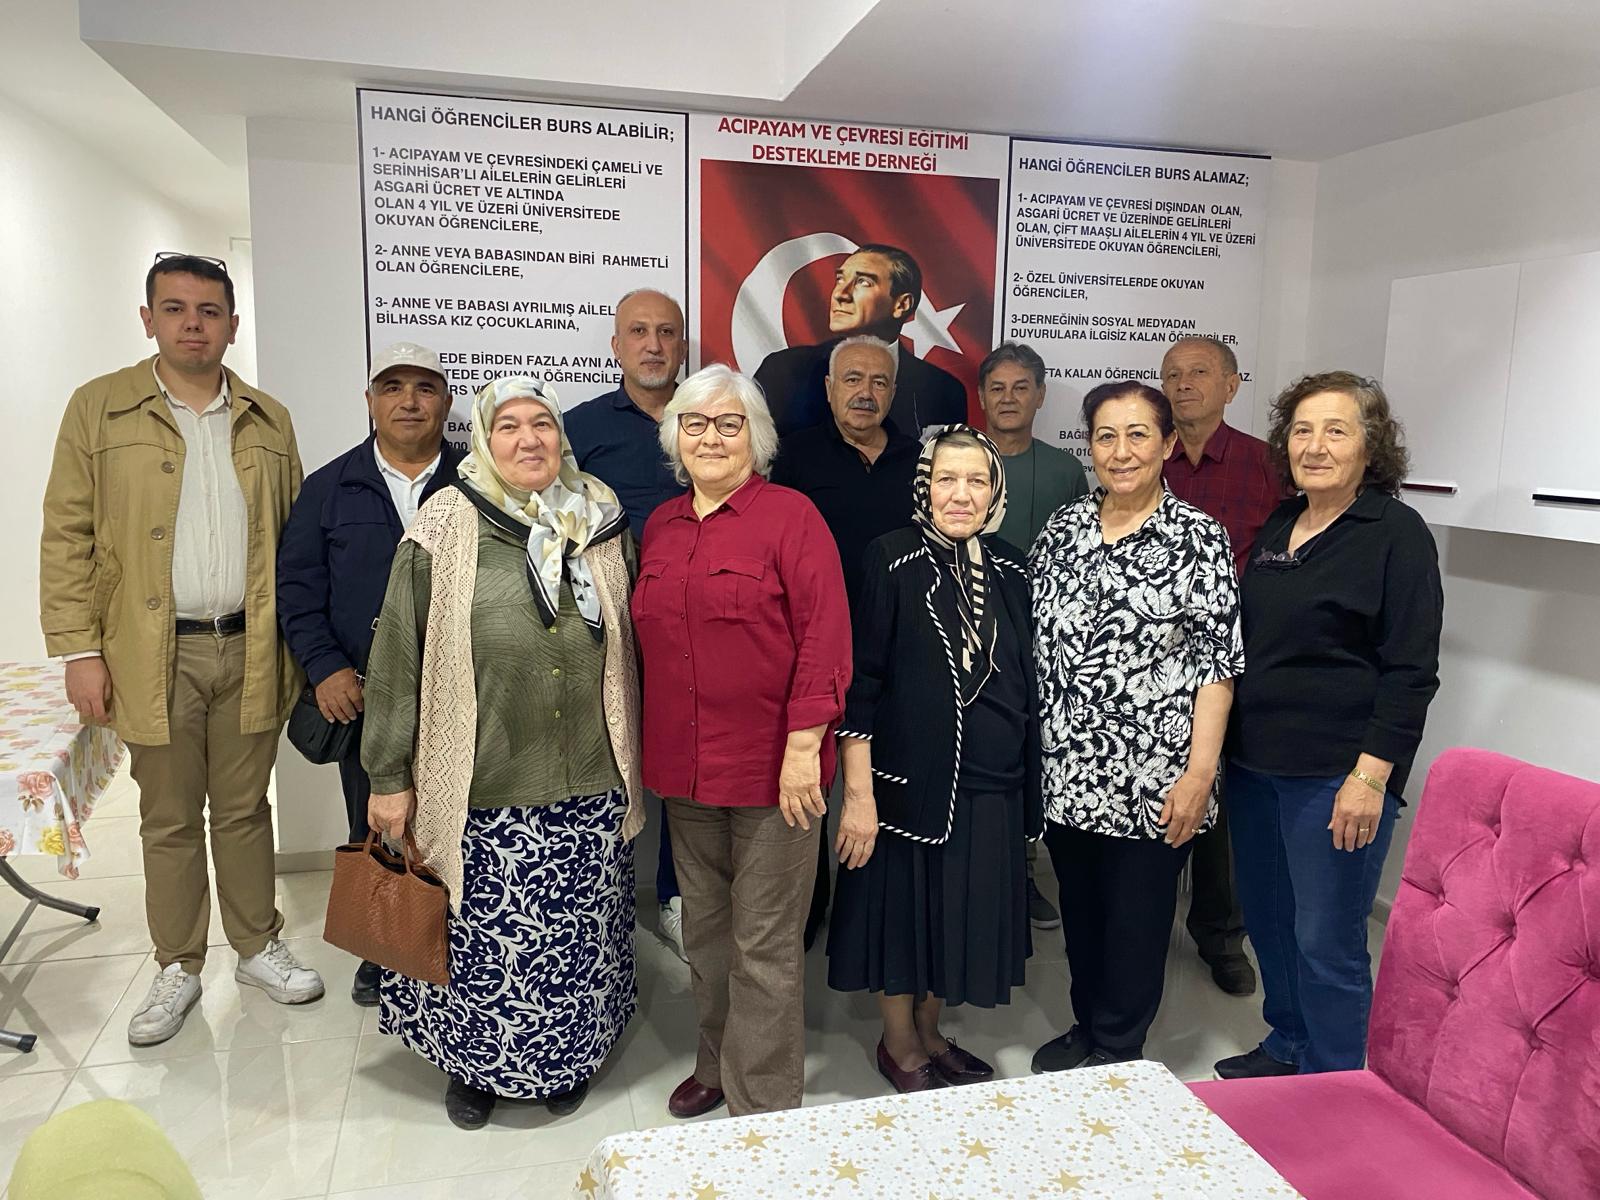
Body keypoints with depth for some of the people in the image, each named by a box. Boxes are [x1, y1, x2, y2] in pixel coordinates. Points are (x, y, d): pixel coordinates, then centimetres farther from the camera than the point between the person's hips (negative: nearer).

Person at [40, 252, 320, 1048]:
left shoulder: (268, 421, 8)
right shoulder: (99, 408, 1)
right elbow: (67, 538, -2)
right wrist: (79, 650, -8)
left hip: (249, 651, 2)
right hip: (154, 655, -1)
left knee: (244, 810, 13)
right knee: (168, 820, 10)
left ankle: (258, 948, 28)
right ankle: (178, 969, 25)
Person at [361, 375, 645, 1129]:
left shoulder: (602, 523, 3)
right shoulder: (446, 528, -6)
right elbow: (398, 659, -4)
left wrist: (633, 758, 13)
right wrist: (389, 777, -3)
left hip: (589, 785, 2)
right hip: (482, 791, -2)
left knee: (576, 933, 14)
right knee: (483, 936, 10)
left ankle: (565, 1058, 38)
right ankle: (474, 1062, 37)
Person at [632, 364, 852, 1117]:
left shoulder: (790, 516, -8)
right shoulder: (660, 527, 11)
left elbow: (825, 632, -14)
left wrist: (804, 744, -18)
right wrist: (655, 747, 13)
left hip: (772, 769, -6)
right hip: (685, 769, 6)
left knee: (765, 944, 4)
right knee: (705, 932, 19)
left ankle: (764, 1105, 20)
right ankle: (717, 1065, 39)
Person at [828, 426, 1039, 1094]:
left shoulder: (1010, 570, 5)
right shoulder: (894, 559, -10)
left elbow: (1026, 683, 12)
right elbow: (859, 681, -13)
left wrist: (1030, 787, 10)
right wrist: (858, 793, -17)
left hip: (992, 788, 5)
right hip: (907, 779, -5)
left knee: (964, 915, 17)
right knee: (902, 909, 9)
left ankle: (929, 1034, 40)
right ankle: (899, 1046, 33)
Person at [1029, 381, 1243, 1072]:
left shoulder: (1197, 537, -7)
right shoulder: (1062, 528, 6)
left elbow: (1217, 662, -9)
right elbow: (1031, 637, 12)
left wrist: (1199, 772, -14)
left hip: (1151, 776, -4)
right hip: (1066, 770, 4)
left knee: (1136, 916, 9)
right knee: (1079, 907, 17)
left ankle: (1117, 1050, 29)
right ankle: (1087, 1028, 38)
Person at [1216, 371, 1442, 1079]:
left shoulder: (1397, 535, -8)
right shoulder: (1278, 527, 12)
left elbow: (1411, 671, -12)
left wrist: (1370, 776, -18)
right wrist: (1221, 748, 16)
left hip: (1338, 775, -7)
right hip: (1255, 762, 7)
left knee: (1326, 941, 2)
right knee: (1266, 918, 17)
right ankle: (1287, 1048, 38)